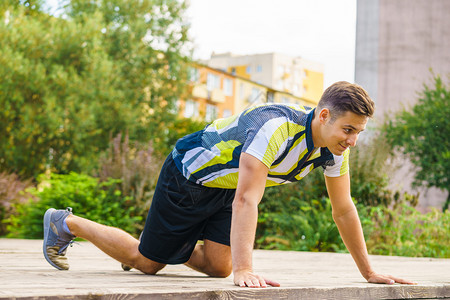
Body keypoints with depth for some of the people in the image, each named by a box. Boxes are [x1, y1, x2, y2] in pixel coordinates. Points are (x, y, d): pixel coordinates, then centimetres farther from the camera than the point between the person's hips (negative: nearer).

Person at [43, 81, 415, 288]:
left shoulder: (335, 147, -13)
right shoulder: (275, 129, -39)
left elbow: (344, 210, -4)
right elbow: (246, 200, -44)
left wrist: (369, 272, -4)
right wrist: (245, 270, -51)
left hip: (226, 186, 7)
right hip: (188, 175, -7)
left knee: (218, 266, -4)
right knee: (146, 261, 2)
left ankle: (178, 245, 28)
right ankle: (64, 224, 21)